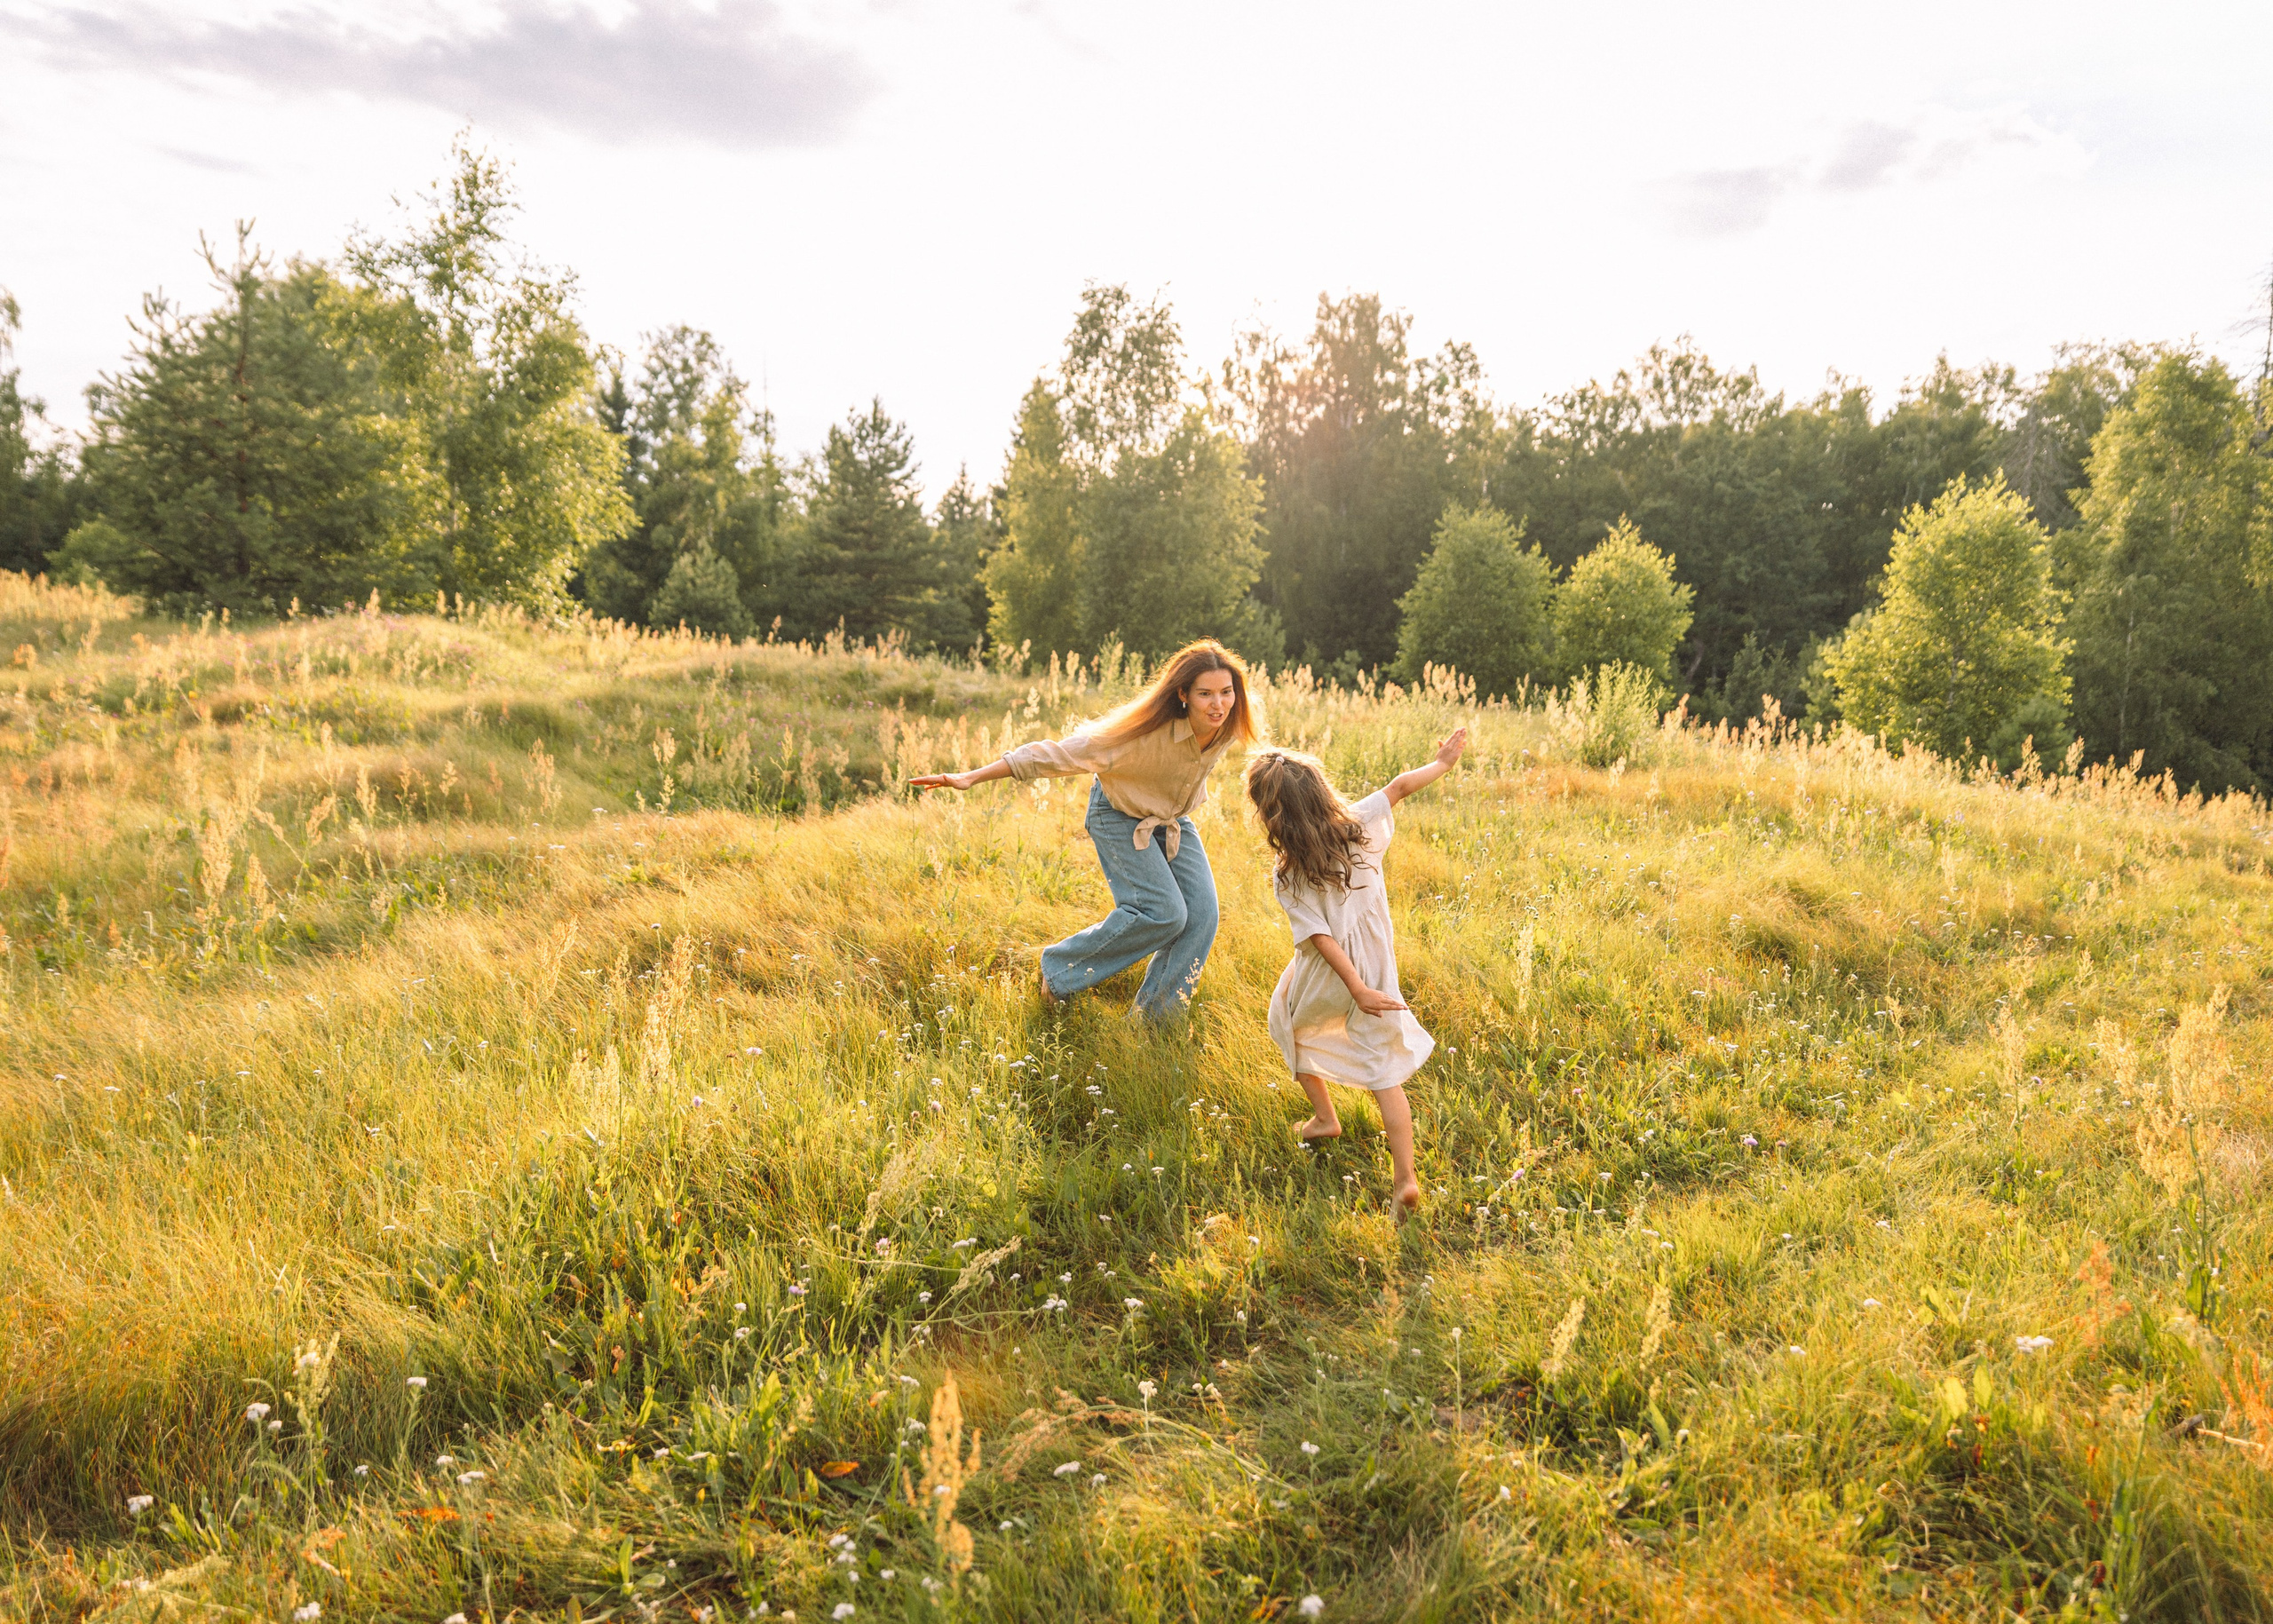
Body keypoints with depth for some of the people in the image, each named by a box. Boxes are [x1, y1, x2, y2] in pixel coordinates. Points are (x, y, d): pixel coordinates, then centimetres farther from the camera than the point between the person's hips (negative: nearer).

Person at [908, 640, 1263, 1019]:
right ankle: (1060, 970, 3)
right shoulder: (1146, 731, -38)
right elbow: (1059, 754, -35)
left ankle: (1155, 1017, 9)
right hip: (1120, 815, -6)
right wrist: (971, 778, -36)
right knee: (1162, 912, -18)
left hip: (1173, 818, 6)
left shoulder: (1231, 725, -22)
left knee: (1201, 913, -8)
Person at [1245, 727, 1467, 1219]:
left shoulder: (1288, 879, -19)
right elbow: (1399, 785, 0)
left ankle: (1324, 1117, 38)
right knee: (1385, 1071, 8)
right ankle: (1406, 1178, 0)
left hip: (1326, 980, -3)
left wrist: (1357, 990, -21)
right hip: (1377, 967, 3)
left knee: (1288, 1027, 29)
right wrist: (1444, 761, 15)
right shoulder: (1359, 827, -11)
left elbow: (1320, 937, -21)